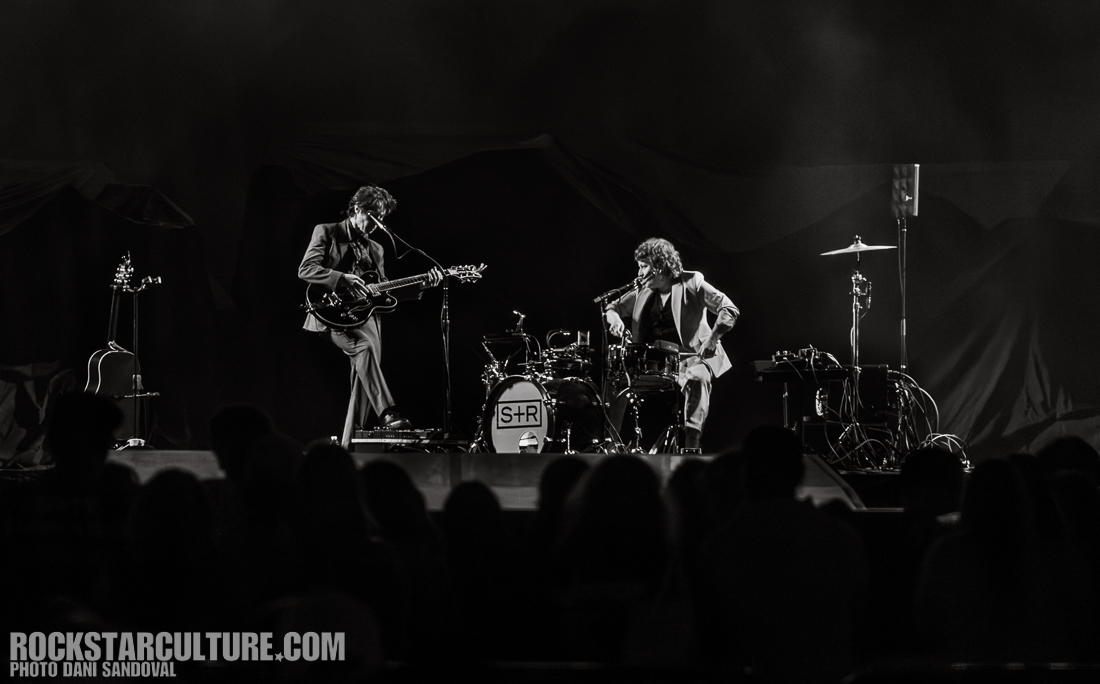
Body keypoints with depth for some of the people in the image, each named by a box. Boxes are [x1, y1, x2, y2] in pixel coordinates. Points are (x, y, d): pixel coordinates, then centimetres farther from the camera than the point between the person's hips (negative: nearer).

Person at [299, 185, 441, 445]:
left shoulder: (375, 249, 24)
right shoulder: (327, 233, 6)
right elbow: (305, 269, -8)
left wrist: (420, 286, 7)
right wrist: (343, 278, -21)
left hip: (363, 316, 7)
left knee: (363, 379, -7)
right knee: (365, 344, -34)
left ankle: (348, 446, -5)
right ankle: (386, 413, -40)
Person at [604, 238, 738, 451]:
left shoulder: (691, 283, -6)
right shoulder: (643, 292, 9)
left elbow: (729, 310, -12)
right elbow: (612, 307, 21)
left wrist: (713, 338, -26)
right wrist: (614, 318, -5)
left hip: (690, 355, -5)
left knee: (697, 378, -37)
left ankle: (691, 445, -39)